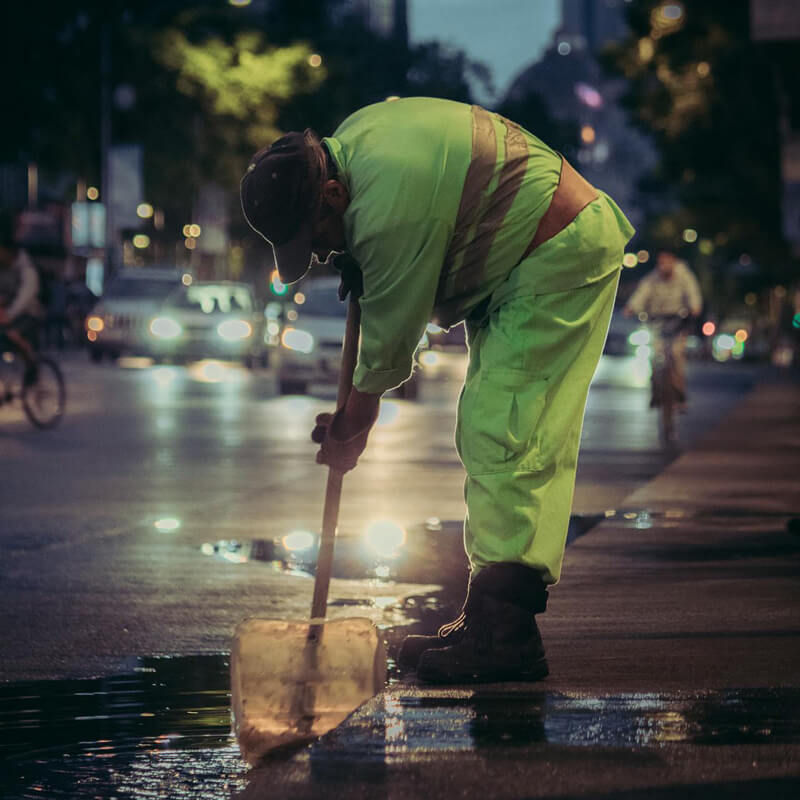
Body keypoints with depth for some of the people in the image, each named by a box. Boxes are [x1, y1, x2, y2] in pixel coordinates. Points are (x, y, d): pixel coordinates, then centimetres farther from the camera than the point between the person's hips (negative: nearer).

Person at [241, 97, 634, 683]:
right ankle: (499, 623, 10)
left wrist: (353, 428, -2)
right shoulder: (348, 138, 1)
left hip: (561, 255, -11)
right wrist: (357, 263, 4)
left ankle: (503, 634, -21)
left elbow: (390, 342, -17)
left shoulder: (389, 208, -28)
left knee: (501, 436, -17)